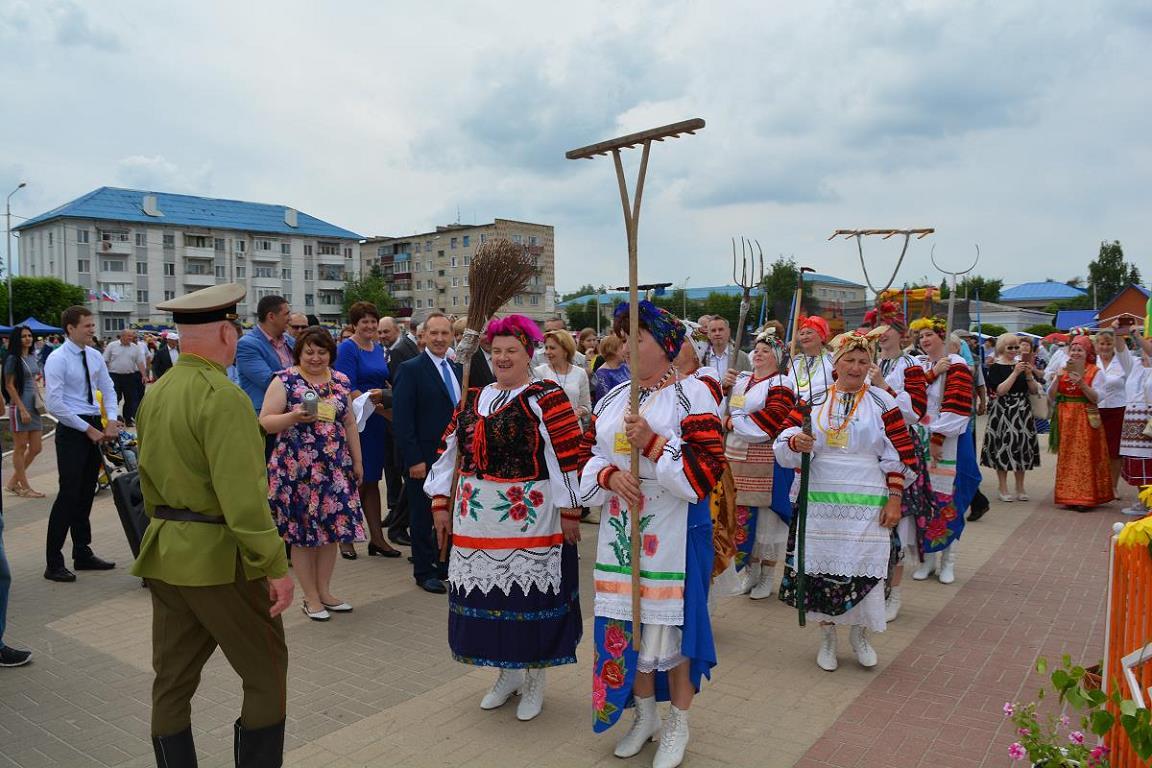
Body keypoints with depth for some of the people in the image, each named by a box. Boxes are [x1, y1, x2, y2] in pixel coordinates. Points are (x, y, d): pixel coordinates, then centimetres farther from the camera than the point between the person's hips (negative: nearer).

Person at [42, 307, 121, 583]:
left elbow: (108, 390, 13)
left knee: (86, 494, 14)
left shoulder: (94, 356, 8)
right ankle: (54, 563, 3)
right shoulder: (57, 359, -12)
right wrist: (88, 429, -15)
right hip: (72, 429, -7)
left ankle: (83, 554, 25)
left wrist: (111, 421, -4)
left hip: (94, 427, 7)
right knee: (69, 494, -7)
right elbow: (54, 405, -17)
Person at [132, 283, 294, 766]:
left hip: (166, 557, 9)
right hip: (220, 559, -8)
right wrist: (276, 566, -19)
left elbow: (149, 480, 16)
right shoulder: (223, 397, -19)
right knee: (266, 675, 7)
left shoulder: (155, 393, 9)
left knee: (172, 682, 15)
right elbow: (242, 496, -24)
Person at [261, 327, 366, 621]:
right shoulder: (284, 381, -5)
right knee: (302, 531, 3)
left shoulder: (341, 381, 9)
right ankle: (311, 598, 16)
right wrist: (295, 416, -25)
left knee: (332, 527, 7)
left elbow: (349, 423, 14)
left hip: (335, 467, 4)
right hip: (297, 468, -4)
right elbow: (265, 422, -8)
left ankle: (324, 591, 22)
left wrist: (357, 461, 11)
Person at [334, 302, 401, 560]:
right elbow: (348, 389, -17)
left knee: (371, 480, 12)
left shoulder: (378, 348, 13)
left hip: (378, 423, 7)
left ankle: (377, 538, 18)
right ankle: (345, 537, 15)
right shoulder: (347, 348, -9)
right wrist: (379, 407, -24)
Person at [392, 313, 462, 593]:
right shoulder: (411, 369, -9)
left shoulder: (457, 369, 11)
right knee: (423, 517, 6)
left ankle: (447, 565, 27)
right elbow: (402, 419, -14)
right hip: (424, 459, -6)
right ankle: (424, 571, 19)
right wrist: (414, 460, -17)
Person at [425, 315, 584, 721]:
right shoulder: (473, 399, 11)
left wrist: (569, 511, -13)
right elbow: (450, 452, 13)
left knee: (530, 593, 5)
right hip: (477, 518, 5)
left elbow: (569, 457, -11)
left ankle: (535, 678, 25)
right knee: (487, 592, 11)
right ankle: (508, 672, 31)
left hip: (530, 518, -5)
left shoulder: (546, 398, -7)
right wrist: (440, 502, 9)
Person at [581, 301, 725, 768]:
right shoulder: (612, 399, 11)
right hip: (621, 530, 6)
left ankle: (678, 724, 24)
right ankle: (645, 715, 33)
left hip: (674, 532, -5)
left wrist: (652, 443, -22)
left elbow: (708, 467, -14)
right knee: (629, 622, 12)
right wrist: (609, 475, -11)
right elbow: (589, 456, 10)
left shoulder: (692, 394, -7)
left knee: (674, 621, 2)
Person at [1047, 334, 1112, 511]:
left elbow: (1096, 398, -9)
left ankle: (1084, 497, 2)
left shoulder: (1094, 371, -1)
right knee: (1067, 457, 5)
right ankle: (1069, 496, 12)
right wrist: (1058, 379, -10)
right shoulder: (1062, 370, 8)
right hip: (1065, 419, 3)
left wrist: (1081, 383, -21)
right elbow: (1051, 397, 4)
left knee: (1085, 457, -4)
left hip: (1085, 420, -3)